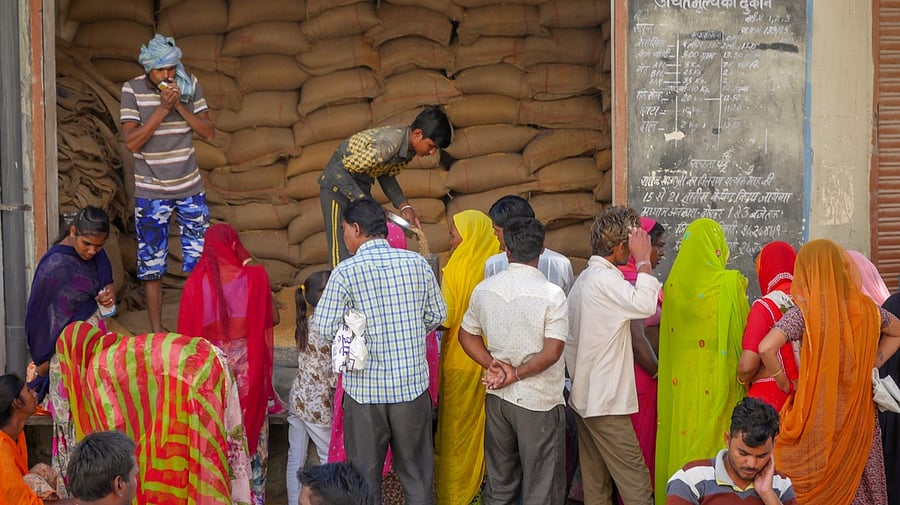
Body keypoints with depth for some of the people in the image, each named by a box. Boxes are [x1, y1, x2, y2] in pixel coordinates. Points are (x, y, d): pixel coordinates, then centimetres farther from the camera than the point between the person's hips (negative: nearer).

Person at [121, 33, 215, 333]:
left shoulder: (190, 86, -1)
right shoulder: (133, 90, -9)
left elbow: (209, 132, -3)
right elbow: (131, 141, -15)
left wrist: (180, 106, -16)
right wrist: (162, 109, -22)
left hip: (190, 187, 2)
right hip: (150, 192, -2)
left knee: (200, 261, 4)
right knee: (151, 266, 2)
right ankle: (157, 331, 11)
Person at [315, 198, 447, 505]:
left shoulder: (346, 272, -11)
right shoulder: (417, 263, -2)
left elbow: (325, 326, -10)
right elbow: (438, 315, 6)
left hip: (365, 388, -2)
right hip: (412, 385, 2)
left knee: (365, 474, 10)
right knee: (417, 472, 13)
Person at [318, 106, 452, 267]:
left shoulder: (408, 147, -6)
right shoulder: (386, 146, -33)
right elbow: (339, 171, -30)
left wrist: (404, 206, -4)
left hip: (361, 187, 9)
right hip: (337, 186, -9)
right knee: (343, 256, -12)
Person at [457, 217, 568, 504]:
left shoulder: (484, 289, 0)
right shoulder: (551, 294, -16)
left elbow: (467, 334, 9)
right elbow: (552, 353, -20)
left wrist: (494, 365, -2)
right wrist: (517, 374, -10)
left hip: (497, 396, 5)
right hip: (538, 401, -5)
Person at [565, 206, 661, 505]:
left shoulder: (583, 279, 16)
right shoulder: (604, 279, -16)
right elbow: (645, 304, -31)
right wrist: (643, 259, -19)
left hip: (584, 398, 10)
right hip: (606, 401, -10)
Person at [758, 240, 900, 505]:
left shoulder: (805, 312, -13)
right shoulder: (866, 308, 2)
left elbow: (766, 348, -24)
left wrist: (784, 383, -9)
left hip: (818, 416, -4)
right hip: (859, 417, 4)